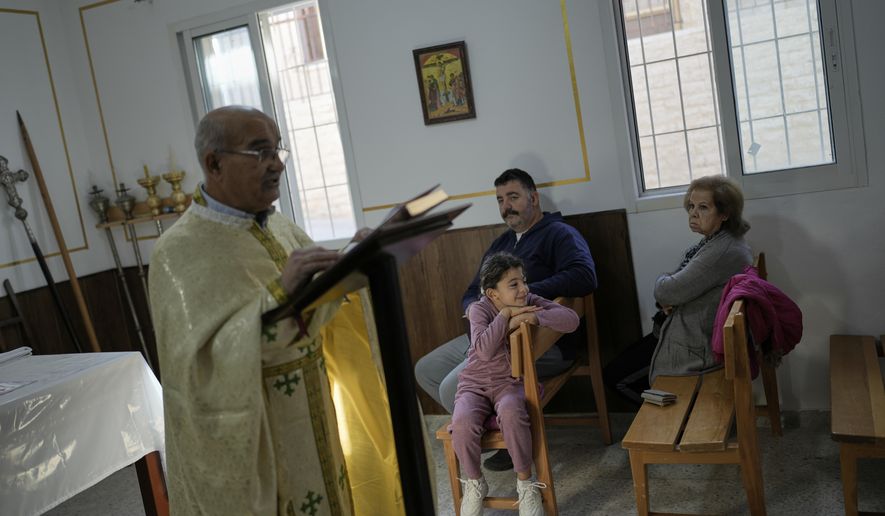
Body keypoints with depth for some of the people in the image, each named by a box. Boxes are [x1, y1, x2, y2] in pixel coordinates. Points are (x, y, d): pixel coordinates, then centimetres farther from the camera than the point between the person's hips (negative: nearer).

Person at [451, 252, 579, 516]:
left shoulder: (530, 302, -3)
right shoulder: (479, 309, -10)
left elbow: (571, 319, -16)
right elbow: (484, 350, -28)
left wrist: (532, 317, -26)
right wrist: (506, 314, -24)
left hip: (511, 383, 0)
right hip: (475, 384, 0)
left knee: (511, 414, -36)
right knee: (462, 422, -32)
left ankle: (525, 484, -15)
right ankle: (474, 484, -2)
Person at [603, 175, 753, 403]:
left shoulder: (723, 252, -27)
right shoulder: (712, 243, 7)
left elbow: (666, 290, -27)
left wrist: (662, 282, -4)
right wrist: (668, 300, -10)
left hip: (698, 348, -10)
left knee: (614, 376, -1)